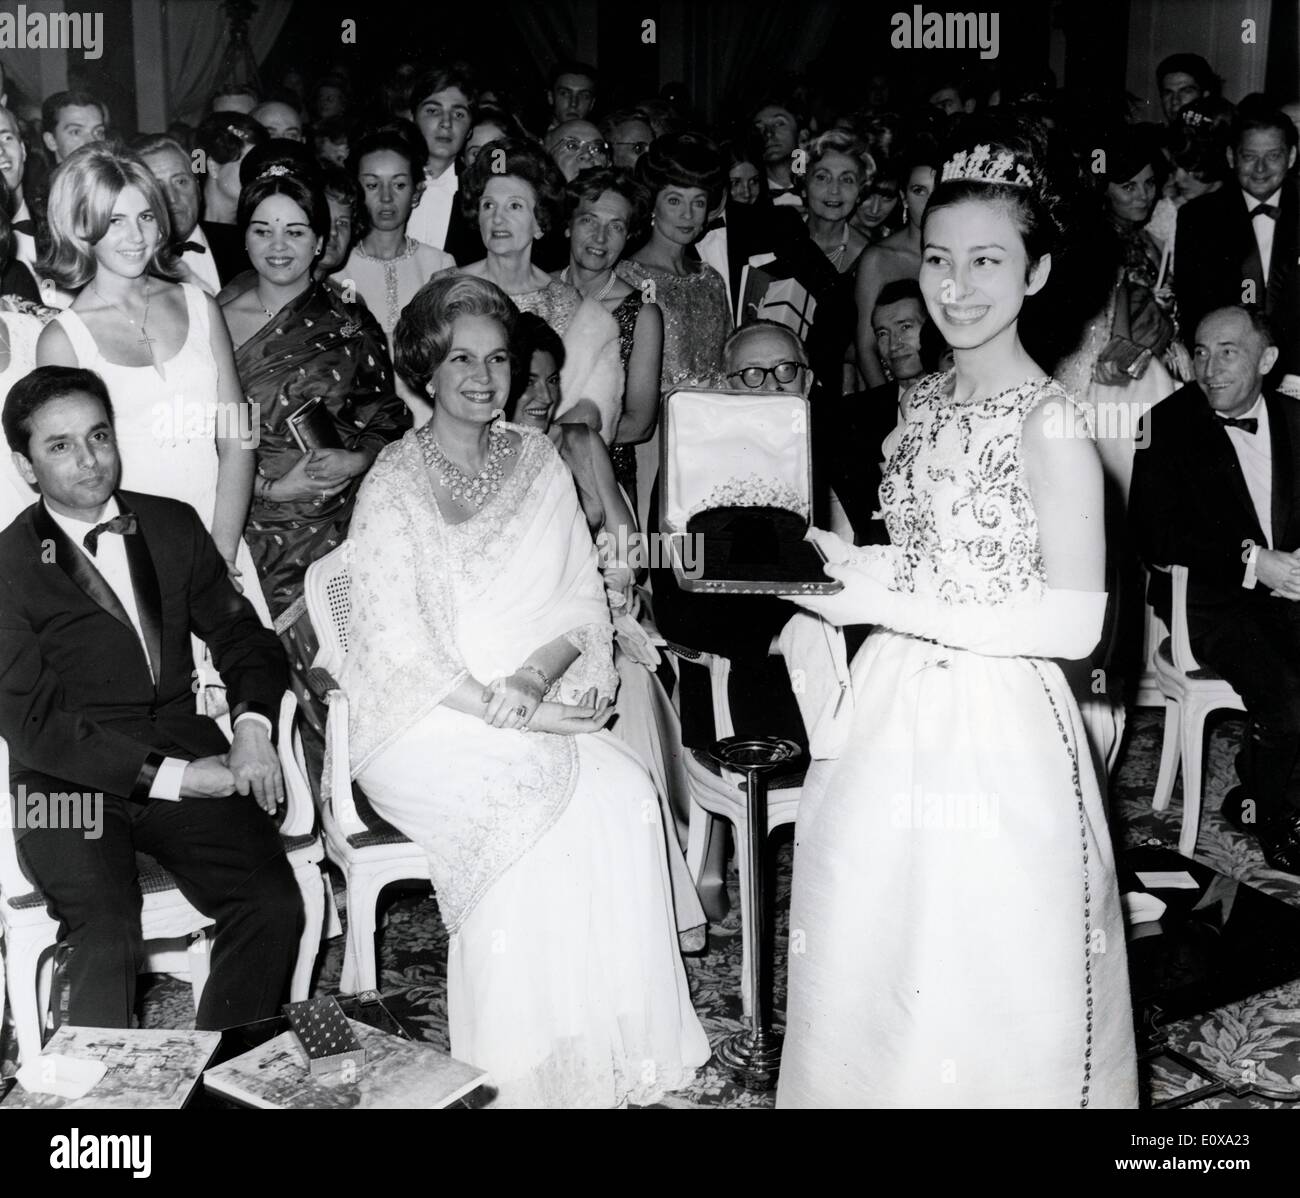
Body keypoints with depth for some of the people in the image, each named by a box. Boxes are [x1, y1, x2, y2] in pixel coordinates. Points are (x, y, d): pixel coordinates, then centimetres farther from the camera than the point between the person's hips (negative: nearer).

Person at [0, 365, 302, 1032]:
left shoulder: (175, 527, 12)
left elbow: (242, 635, 16)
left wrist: (252, 725, -6)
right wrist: (166, 776, -14)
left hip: (184, 759, 4)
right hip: (67, 785, -3)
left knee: (274, 903, -20)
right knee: (107, 938, -28)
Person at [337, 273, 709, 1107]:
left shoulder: (540, 464, 12)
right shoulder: (394, 486, -2)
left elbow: (583, 604, 8)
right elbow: (398, 646, -10)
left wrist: (536, 676, -13)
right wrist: (503, 713, -19)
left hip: (542, 706, 4)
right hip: (427, 722, -4)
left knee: (626, 790, -24)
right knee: (534, 799, -30)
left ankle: (622, 1053, -15)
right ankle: (526, 1072, -18)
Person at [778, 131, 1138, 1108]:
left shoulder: (1052, 424, -14)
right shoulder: (924, 403, 8)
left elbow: (1075, 625, -17)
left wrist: (896, 607, -18)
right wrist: (853, 566, 0)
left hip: (997, 735, -6)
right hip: (890, 723, 7)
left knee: (989, 1001, 7)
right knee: (869, 979, 17)